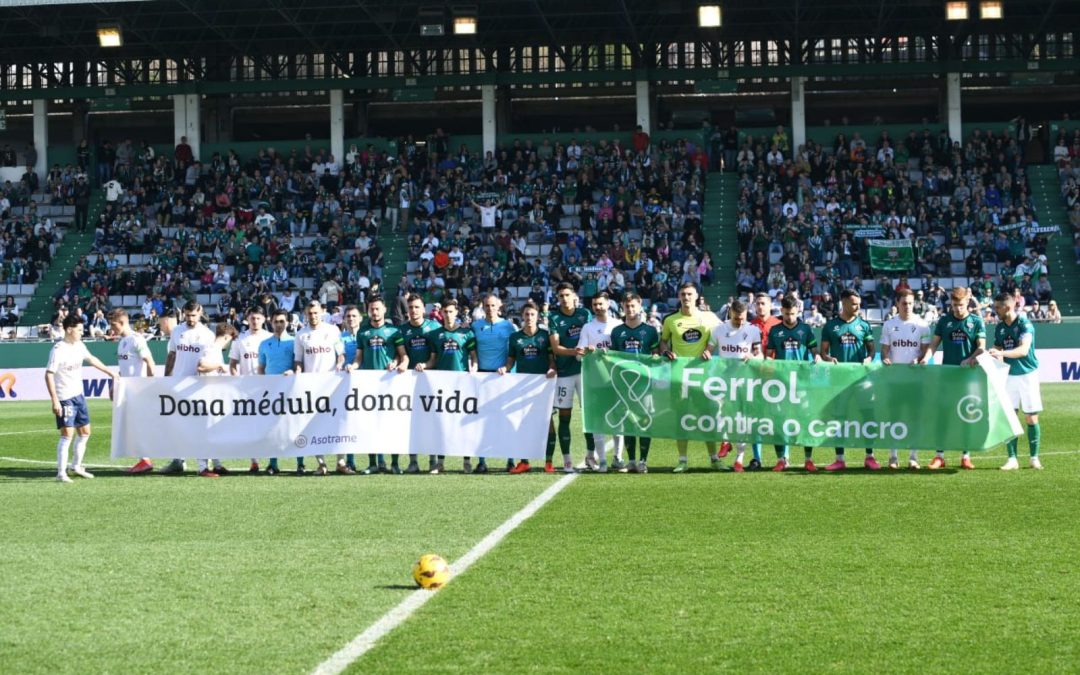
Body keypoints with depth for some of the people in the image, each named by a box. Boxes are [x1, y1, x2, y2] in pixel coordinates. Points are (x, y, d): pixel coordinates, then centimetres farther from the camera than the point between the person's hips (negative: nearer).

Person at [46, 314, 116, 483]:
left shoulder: (79, 346, 7)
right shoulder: (58, 350, -17)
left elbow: (91, 359, 26)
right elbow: (49, 375, -18)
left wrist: (110, 373, 31)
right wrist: (55, 400, -24)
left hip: (79, 395, 8)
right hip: (64, 398, -8)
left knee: (85, 431, 13)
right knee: (67, 434, -12)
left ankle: (77, 466, 27)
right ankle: (61, 472, -6)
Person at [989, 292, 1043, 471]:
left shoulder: (1024, 324, -14)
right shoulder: (999, 327, 4)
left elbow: (1023, 349, -28)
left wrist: (1002, 353, -41)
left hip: (1027, 374, -5)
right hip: (1008, 375, 5)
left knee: (1031, 417, 0)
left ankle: (1034, 457, 11)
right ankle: (1012, 459, 3)